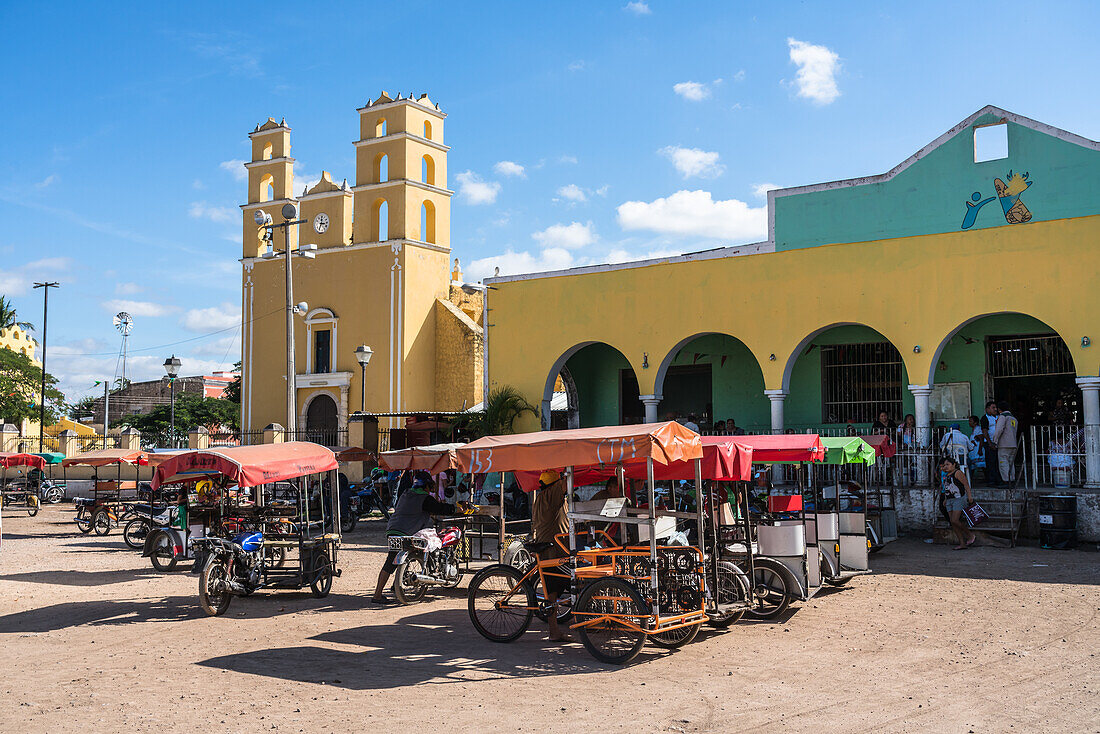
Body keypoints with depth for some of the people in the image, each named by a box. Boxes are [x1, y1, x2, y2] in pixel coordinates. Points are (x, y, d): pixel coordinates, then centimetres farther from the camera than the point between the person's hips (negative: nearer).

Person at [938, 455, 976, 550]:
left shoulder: (957, 472, -8)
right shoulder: (947, 475, 17)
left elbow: (966, 484, -13)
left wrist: (969, 496, -21)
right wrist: (946, 499, 25)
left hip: (959, 499, -9)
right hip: (950, 501, 9)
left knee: (954, 521, -16)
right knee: (952, 522, 1)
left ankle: (971, 535, 2)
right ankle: (962, 544, 4)